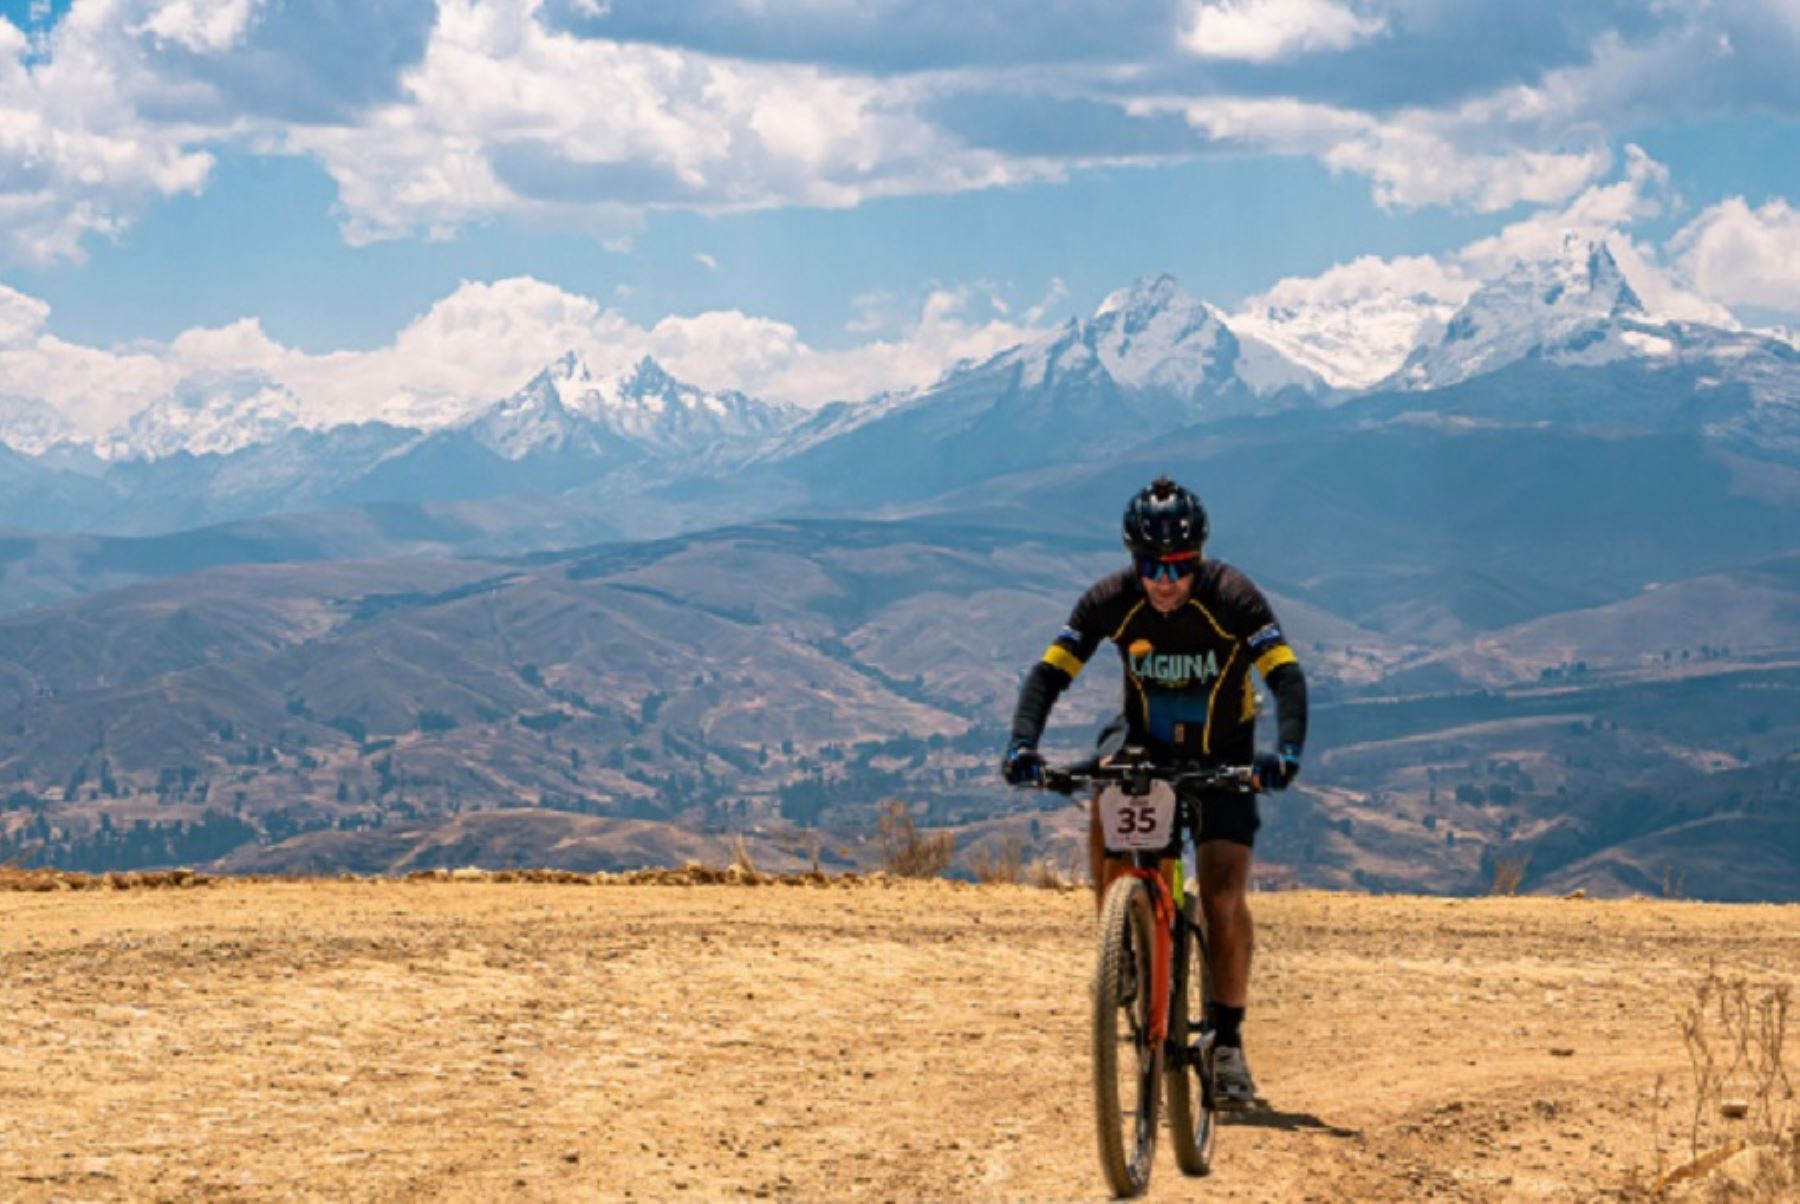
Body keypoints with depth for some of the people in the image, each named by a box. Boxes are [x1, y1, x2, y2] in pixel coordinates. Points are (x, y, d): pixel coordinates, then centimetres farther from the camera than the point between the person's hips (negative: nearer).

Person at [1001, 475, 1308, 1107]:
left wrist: (1285, 752, -49)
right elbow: (1049, 674, -21)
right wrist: (1022, 745, -38)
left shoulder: (1232, 598, -25)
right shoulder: (1110, 601, -19)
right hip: (1145, 738, 1)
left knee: (1224, 898, -13)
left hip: (1221, 752, -1)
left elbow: (1287, 677, -32)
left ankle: (1228, 1043, -2)